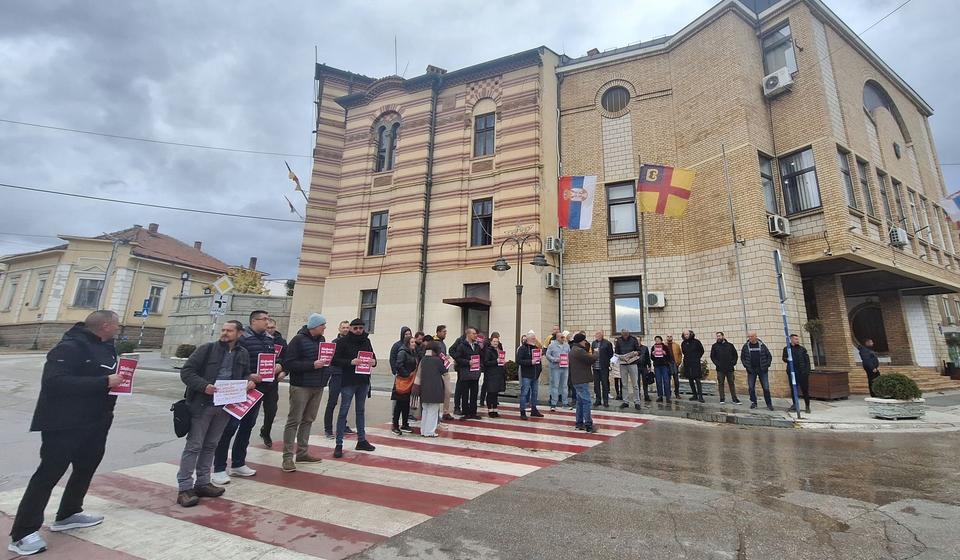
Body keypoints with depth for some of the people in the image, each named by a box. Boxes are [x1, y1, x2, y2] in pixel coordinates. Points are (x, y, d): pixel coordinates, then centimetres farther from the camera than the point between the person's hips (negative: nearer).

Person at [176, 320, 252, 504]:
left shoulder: (243, 354, 8)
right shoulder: (207, 349, -6)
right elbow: (186, 371, -7)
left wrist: (249, 382, -2)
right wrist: (203, 386, -21)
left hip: (225, 406, 5)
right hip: (202, 404, -4)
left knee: (210, 446, 15)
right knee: (193, 446, 2)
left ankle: (203, 483, 26)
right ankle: (184, 488, 12)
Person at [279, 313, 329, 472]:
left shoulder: (322, 339, 11)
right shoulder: (299, 340, -10)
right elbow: (289, 363, -15)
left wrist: (327, 363, 2)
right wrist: (312, 365, -21)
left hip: (318, 387, 7)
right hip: (301, 387, -7)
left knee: (308, 420, 13)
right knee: (294, 421, -1)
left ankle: (302, 452, 23)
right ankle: (287, 457, 5)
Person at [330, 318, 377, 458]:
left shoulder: (366, 341, 8)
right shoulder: (343, 342, -7)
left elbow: (373, 356, 15)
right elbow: (335, 360, -13)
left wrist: (373, 361, -8)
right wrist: (351, 362, -25)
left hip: (363, 381, 5)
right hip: (348, 381, -5)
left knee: (360, 411, 15)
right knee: (343, 412, 0)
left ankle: (361, 440, 26)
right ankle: (339, 444, 9)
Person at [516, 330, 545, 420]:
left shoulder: (536, 348, 14)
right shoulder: (522, 348, -9)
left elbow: (539, 357, 30)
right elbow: (518, 361, -18)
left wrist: (540, 358, 8)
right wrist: (530, 362, -22)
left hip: (535, 374, 7)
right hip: (526, 375, -7)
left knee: (534, 393, 14)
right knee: (524, 393, -4)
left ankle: (534, 410, 26)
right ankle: (522, 412, 2)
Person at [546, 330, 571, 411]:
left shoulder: (567, 345, 12)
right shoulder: (552, 345, -3)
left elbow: (569, 354, 20)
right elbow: (548, 355, -4)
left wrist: (568, 360, 1)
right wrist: (555, 359, -17)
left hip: (565, 367, 5)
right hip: (555, 368, -5)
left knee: (564, 385, 12)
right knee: (555, 385, -4)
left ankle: (565, 402, 21)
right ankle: (553, 404, 1)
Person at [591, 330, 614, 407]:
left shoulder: (607, 343, -3)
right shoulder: (593, 343, 12)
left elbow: (610, 354, -1)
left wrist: (606, 361, -4)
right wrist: (593, 357, 1)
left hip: (604, 367, -4)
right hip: (595, 366, 5)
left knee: (605, 384, 1)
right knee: (596, 384, 9)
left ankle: (606, 401, 10)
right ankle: (597, 400, 18)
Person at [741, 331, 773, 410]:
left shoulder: (762, 345, 1)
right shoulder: (746, 346, 2)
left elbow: (769, 356, 7)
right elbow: (742, 358, 8)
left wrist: (766, 366, -3)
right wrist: (747, 366, -3)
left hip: (762, 370, -1)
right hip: (751, 370, 1)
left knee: (766, 388, 0)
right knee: (751, 388, 3)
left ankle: (769, 404, 11)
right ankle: (753, 402, 15)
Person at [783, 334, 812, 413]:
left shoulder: (802, 349, 9)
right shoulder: (786, 349, 9)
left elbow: (807, 361, 5)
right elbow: (784, 359, 7)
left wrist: (807, 372, -4)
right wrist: (787, 359, -17)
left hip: (802, 372, 0)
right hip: (792, 372, 0)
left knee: (805, 389, 1)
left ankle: (807, 406, 11)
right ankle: (795, 405, 15)